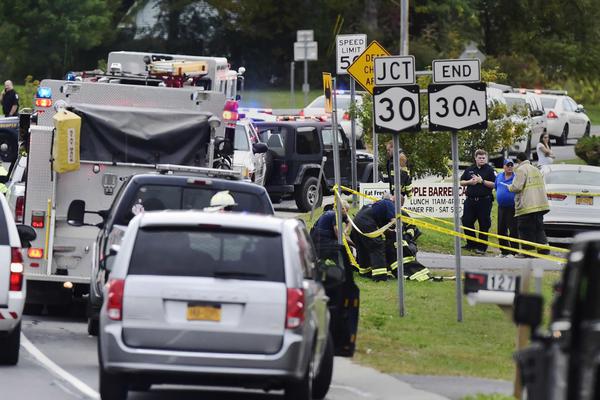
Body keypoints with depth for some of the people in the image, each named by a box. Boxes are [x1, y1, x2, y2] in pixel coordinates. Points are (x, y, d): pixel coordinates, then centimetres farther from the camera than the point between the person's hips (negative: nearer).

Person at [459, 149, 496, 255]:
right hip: (470, 200, 4)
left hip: (484, 201, -4)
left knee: (484, 224, -1)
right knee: (466, 222, 3)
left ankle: (482, 247, 7)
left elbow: (494, 184, -9)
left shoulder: (489, 170, -1)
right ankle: (471, 243, 17)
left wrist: (482, 181, -16)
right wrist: (469, 182, -3)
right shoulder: (470, 170, 13)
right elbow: (461, 182, 16)